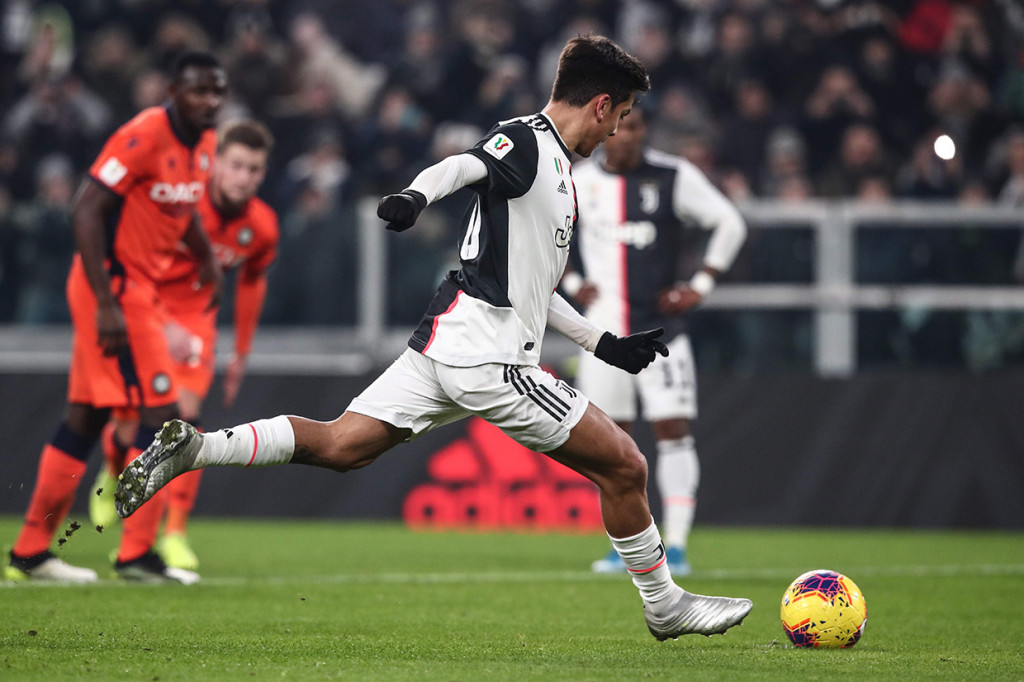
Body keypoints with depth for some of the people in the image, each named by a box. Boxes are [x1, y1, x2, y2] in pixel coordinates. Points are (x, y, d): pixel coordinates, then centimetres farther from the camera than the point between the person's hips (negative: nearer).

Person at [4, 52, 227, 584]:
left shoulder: (204, 145, 8)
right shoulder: (143, 137, -19)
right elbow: (86, 213, -22)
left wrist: (207, 257, 15)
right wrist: (106, 303, -25)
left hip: (140, 290, 9)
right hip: (113, 286, -9)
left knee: (84, 417, 11)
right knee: (160, 412, -10)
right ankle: (136, 554, -5)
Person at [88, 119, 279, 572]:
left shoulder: (261, 226, -9)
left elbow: (252, 283, 11)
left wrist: (241, 354, 17)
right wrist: (163, 327, -27)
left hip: (194, 316, 3)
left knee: (184, 417, -16)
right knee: (131, 425, -2)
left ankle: (175, 534, -10)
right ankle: (112, 475, 37)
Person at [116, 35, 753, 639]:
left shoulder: (556, 169, 22)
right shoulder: (526, 140, -6)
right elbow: (463, 165, -27)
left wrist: (606, 344, 31)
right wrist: (415, 196, -48)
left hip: (444, 351, 9)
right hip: (490, 356, -9)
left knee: (340, 445, 2)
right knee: (624, 466, -1)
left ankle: (194, 448, -9)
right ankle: (665, 605, 13)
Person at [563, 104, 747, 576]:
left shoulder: (674, 177, -5)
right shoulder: (578, 182, 4)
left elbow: (730, 224, 0)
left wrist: (701, 286, -6)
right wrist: (571, 284, 9)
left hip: (659, 327, -3)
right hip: (604, 330, 3)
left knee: (673, 431, -10)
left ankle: (675, 547, -8)